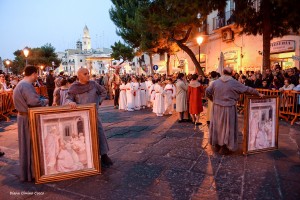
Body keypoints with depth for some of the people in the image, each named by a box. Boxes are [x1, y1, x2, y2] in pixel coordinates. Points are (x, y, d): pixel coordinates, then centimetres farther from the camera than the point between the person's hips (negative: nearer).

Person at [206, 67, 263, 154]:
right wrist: (258, 94, 14)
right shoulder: (234, 83, -8)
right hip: (228, 108, -3)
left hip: (217, 108, 3)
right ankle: (224, 148, 14)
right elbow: (248, 89, 0)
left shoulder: (216, 82, -2)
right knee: (227, 126, 8)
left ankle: (217, 145, 27)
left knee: (217, 125, 15)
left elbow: (207, 92, 1)